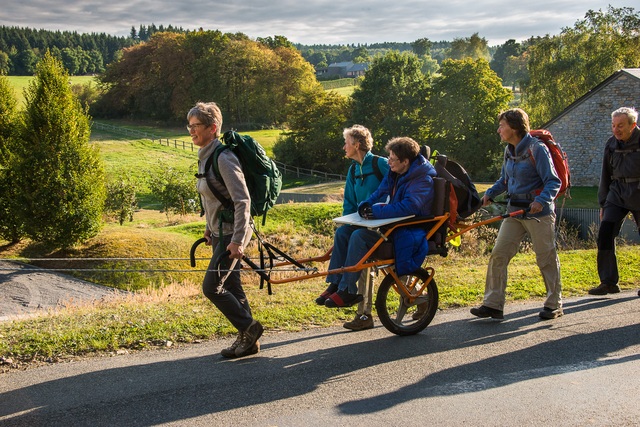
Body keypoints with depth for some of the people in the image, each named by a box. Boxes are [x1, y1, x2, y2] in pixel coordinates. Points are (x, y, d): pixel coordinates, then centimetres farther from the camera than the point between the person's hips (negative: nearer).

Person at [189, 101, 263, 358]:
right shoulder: (205, 157, 10)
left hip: (232, 233, -10)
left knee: (212, 287, -8)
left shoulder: (223, 158, -19)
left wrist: (237, 240, -26)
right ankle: (248, 340, 23)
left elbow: (242, 200, -24)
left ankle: (249, 328, 7)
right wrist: (210, 229, 22)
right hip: (220, 232, 10)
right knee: (231, 288, 13)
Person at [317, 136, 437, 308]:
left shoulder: (422, 180, -17)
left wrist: (378, 211, -27)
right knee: (343, 233, 0)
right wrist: (366, 205, -4)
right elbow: (379, 194, 18)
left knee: (359, 236, -27)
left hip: (407, 232, -10)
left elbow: (409, 206, -32)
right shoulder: (394, 173, 9)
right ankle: (335, 284, 1)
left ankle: (347, 291, -21)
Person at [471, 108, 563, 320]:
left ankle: (554, 304, 20)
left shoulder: (537, 149, -13)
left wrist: (542, 201, -32)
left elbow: (553, 181, -15)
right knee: (498, 254, -1)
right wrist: (490, 193, 2)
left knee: (546, 258, 4)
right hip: (514, 210, 7)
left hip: (538, 211, -7)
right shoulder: (509, 151, 9)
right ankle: (493, 304, 3)